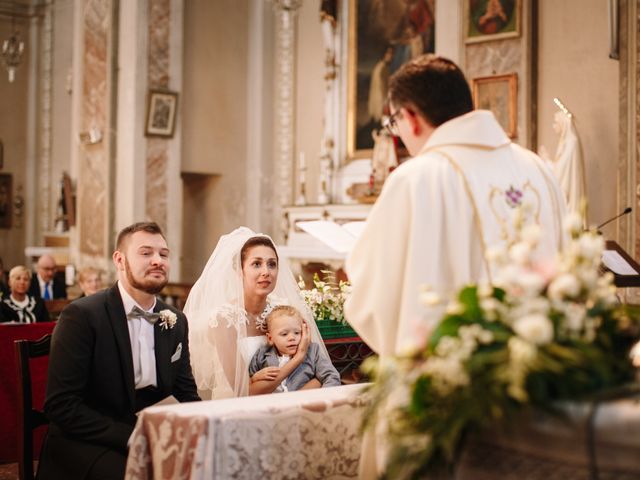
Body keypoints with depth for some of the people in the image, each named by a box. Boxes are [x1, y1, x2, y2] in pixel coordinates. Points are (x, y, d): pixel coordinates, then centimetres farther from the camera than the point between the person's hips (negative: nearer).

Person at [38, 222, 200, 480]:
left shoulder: (176, 322, 7)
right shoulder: (81, 315, -12)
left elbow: (186, 394, 10)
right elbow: (61, 405, -16)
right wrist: (134, 438, -24)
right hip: (84, 444, -6)